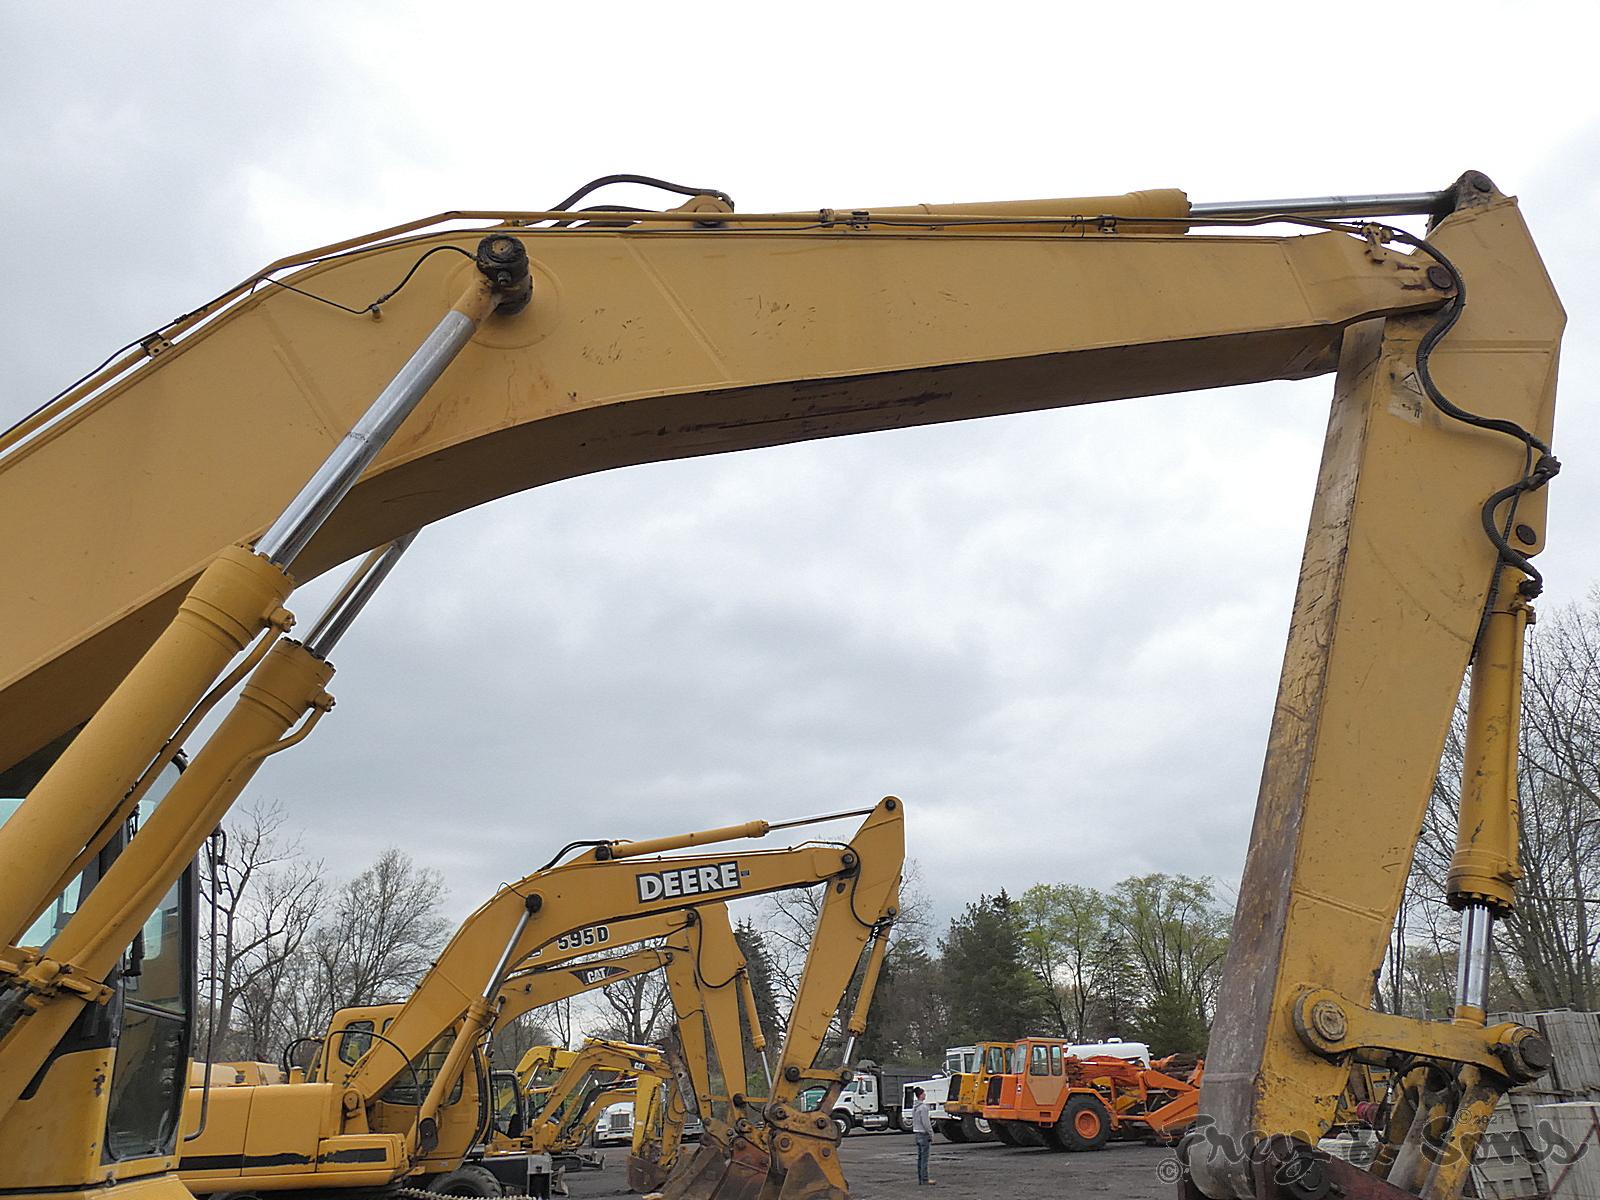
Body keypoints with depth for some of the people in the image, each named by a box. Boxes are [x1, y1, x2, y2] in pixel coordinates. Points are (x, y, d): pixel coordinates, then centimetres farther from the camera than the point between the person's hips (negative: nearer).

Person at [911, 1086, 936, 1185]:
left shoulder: (914, 1107, 10)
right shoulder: (923, 1107, -17)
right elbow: (925, 1123, -19)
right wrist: (931, 1134, -12)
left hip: (917, 1133, 9)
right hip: (924, 1133, -9)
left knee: (920, 1157, 12)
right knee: (924, 1157, -5)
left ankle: (920, 1178, 15)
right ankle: (925, 1179, -3)